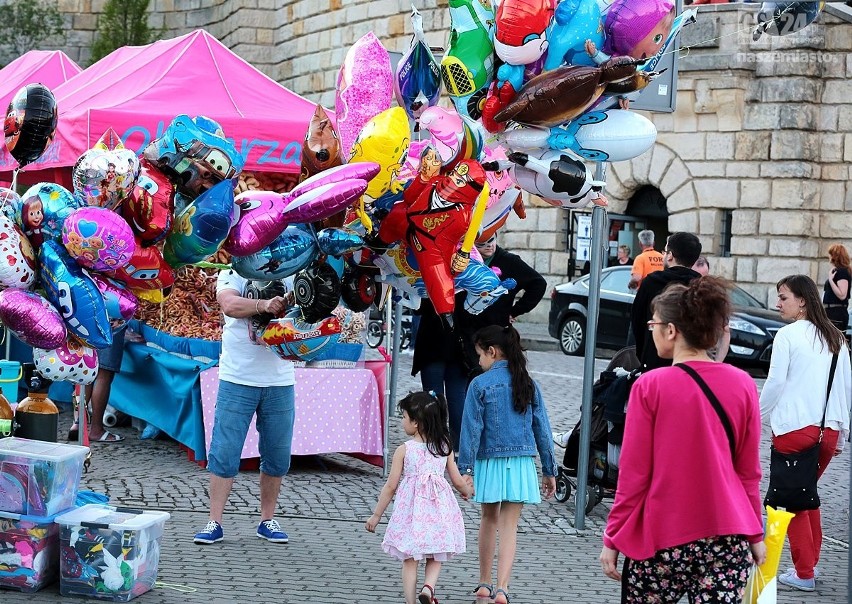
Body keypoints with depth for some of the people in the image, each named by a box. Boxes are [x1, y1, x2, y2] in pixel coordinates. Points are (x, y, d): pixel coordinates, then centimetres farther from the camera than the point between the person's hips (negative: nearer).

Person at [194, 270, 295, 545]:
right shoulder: (233, 274, 1)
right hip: (238, 379, -3)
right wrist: (264, 305, -35)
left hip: (281, 381, 3)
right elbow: (230, 305, -19)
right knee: (225, 452, -2)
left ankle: (267, 520, 22)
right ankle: (215, 523, 4)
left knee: (277, 456, 9)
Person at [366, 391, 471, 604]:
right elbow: (458, 482, 6)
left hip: (411, 509, -2)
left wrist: (376, 515, 5)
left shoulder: (404, 450, -8)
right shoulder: (444, 447, 1)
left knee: (410, 561, 9)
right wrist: (468, 491, 30)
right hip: (438, 509, 2)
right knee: (435, 559, 14)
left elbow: (391, 486, -5)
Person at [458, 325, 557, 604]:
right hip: (521, 464, 2)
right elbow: (542, 428, 6)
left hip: (490, 462, -1)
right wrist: (549, 471, 12)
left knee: (489, 520, 17)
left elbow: (472, 429, -10)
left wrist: (466, 469, -8)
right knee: (509, 527, 1)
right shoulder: (528, 384, 4)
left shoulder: (480, 384, -7)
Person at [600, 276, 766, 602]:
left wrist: (612, 538, 2)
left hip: (662, 538, -2)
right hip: (727, 538, 3)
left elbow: (633, 474, -7)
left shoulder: (650, 386, -10)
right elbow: (748, 471, 6)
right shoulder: (743, 385, 0)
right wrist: (756, 534, 16)